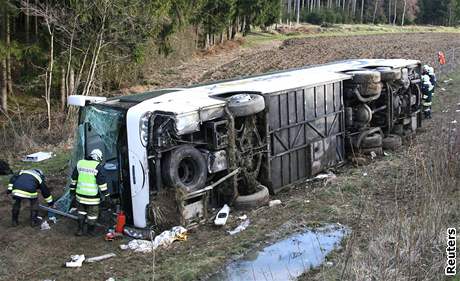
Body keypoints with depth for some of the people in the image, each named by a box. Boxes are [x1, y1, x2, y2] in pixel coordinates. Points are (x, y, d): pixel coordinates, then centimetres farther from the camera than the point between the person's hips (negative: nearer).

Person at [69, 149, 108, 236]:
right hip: (92, 196, -5)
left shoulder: (80, 163, 6)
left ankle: (80, 230, 22)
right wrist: (104, 194, -6)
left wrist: (72, 189, 24)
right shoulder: (98, 166, -12)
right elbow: (102, 182, -12)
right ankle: (90, 230, 24)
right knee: (92, 214, 12)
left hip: (80, 194, 5)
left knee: (81, 212, 22)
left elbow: (74, 178, 15)